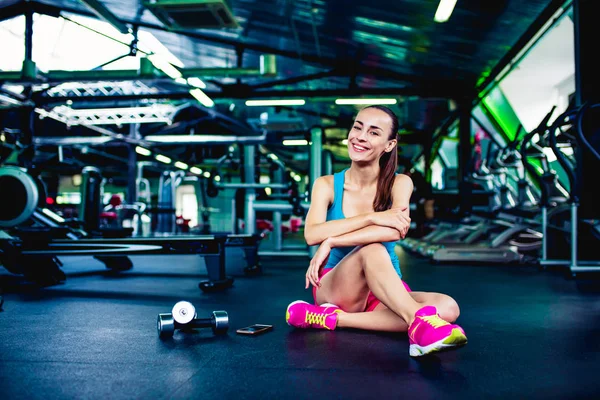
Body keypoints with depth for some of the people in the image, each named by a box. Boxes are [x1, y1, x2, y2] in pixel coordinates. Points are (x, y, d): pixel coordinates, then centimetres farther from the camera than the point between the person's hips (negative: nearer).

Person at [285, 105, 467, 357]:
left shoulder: (399, 183, 0)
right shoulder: (327, 185, -1)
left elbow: (396, 230, -22)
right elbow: (311, 235, -21)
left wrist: (331, 242, -25)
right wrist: (372, 217, -29)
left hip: (387, 293, 3)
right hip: (335, 288, -2)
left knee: (448, 308, -26)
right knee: (372, 249, -32)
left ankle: (331, 319, -29)